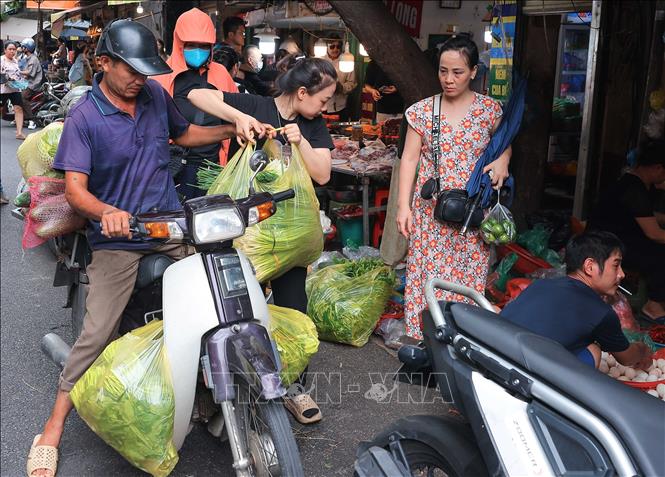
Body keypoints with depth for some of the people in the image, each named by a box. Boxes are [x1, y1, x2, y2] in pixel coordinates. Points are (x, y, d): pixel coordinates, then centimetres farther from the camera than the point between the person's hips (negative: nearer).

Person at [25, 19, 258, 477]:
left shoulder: (156, 95, 5)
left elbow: (183, 133, 23)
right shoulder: (83, 117, -9)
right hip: (117, 240, -4)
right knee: (97, 332, -8)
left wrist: (233, 129, 10)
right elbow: (75, 188, -16)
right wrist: (106, 211, -37)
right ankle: (55, 425, 7)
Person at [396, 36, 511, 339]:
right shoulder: (423, 111, 1)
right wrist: (403, 205, -5)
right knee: (428, 275, 1)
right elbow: (409, 158, 2)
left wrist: (502, 159, -7)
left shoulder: (489, 109, 2)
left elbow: (504, 144, 17)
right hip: (430, 210, 0)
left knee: (470, 278, 2)